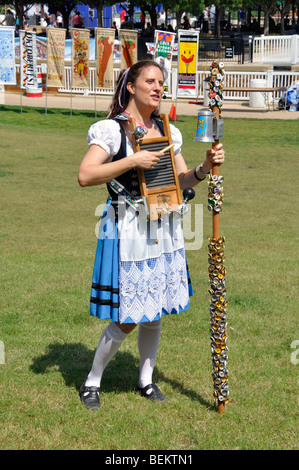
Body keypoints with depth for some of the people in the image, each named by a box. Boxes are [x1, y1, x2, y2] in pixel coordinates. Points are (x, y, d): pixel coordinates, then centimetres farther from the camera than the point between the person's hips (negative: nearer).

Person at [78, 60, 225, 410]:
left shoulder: (167, 131, 9)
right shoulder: (111, 129, -10)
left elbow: (182, 181, 12)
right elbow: (85, 176, -20)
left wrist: (206, 166, -8)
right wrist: (132, 161, -24)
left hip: (164, 230, 6)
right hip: (126, 230, -6)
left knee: (155, 313, 14)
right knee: (126, 320, -2)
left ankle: (146, 380, 32)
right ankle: (92, 382, 18)